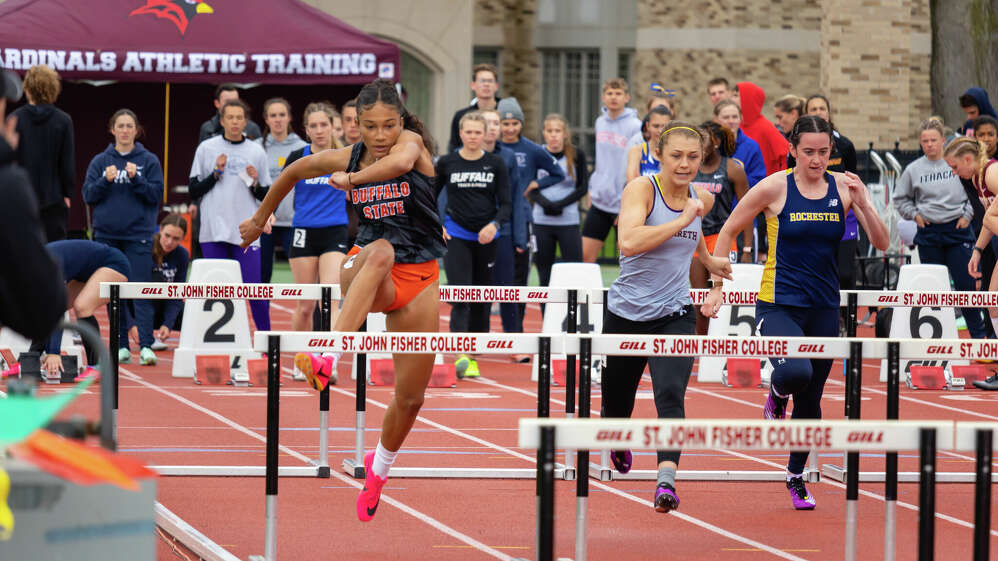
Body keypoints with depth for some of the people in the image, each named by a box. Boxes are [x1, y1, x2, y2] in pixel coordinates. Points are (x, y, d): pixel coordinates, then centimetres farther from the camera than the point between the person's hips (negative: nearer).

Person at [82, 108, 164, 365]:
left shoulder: (149, 161, 3)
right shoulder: (100, 161, 8)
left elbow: (156, 195, -2)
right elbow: (88, 195, 4)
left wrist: (136, 179, -16)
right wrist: (105, 181, -12)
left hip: (139, 235, -3)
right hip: (107, 235, 3)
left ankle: (146, 346, -15)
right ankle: (121, 346, 11)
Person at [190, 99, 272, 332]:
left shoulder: (256, 152, 8)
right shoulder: (206, 149, 6)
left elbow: (266, 196, 12)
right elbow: (194, 190, 5)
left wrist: (255, 184, -7)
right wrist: (216, 173, -8)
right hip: (213, 232, 0)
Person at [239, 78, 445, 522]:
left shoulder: (412, 141, -6)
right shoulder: (347, 158, 1)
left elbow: (401, 161, -33)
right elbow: (294, 171, 20)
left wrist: (351, 179, -29)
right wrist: (261, 217, 31)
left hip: (419, 278, 0)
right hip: (366, 275, 0)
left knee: (411, 396, 3)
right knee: (381, 251, -40)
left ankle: (379, 466, 35)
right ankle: (328, 357, -58)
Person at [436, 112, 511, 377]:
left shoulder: (495, 164, 2)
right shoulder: (446, 163, 1)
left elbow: (506, 203, 2)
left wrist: (494, 224, -16)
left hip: (485, 238, 2)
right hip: (456, 237, -2)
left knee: (482, 300, 7)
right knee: (461, 297, -15)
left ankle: (473, 357, 19)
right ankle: (460, 356, -26)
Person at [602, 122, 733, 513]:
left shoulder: (701, 200, 4)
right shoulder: (642, 188, -13)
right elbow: (629, 242, -30)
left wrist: (707, 260, 31)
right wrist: (681, 221, -27)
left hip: (674, 315, 2)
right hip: (627, 314, -2)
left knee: (670, 395, -21)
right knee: (617, 399, 15)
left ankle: (667, 480, -33)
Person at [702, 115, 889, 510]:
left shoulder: (843, 188, 1)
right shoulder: (775, 188, -8)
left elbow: (881, 244, -2)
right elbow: (728, 231, 2)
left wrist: (863, 203, -18)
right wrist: (716, 286, -1)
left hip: (824, 309, 4)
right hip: (779, 304, -3)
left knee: (811, 399, 10)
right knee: (795, 372, -30)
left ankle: (796, 477, 29)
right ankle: (778, 393, 7)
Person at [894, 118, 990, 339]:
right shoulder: (913, 169, 3)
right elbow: (900, 198, 15)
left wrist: (967, 215, -1)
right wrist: (914, 215, 2)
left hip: (957, 230, -2)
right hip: (928, 234, 2)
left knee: (965, 284, -4)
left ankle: (979, 333, 5)